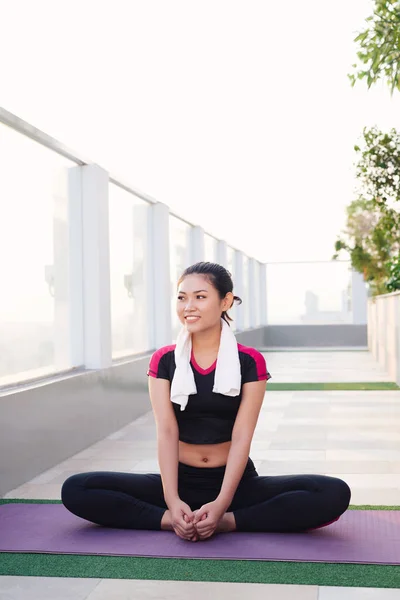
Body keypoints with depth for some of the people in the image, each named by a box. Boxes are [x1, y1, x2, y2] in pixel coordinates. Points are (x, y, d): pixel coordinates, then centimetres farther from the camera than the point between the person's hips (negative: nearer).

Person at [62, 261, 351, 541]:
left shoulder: (249, 361, -3)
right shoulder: (164, 360, 1)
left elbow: (242, 436, -11)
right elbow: (167, 432, -9)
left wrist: (221, 504, -25)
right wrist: (173, 500, -24)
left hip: (235, 482, -1)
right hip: (181, 480, 1)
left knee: (335, 494, -25)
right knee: (76, 490, -19)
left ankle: (225, 521, -23)